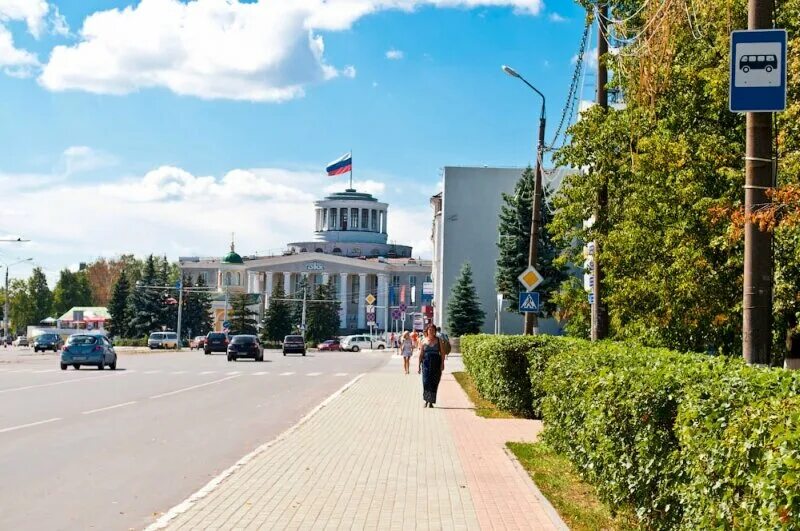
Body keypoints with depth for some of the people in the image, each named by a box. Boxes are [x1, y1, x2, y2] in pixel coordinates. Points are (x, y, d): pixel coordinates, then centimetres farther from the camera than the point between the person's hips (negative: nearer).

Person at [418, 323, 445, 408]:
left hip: (436, 363, 0)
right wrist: (419, 365, 3)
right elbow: (421, 354, 7)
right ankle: (426, 400, 5)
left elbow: (442, 353, 4)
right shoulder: (423, 341, 5)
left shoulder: (438, 341, 5)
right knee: (426, 382, -10)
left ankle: (431, 402, 7)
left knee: (434, 383, -1)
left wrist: (442, 364, -6)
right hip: (426, 363, 0)